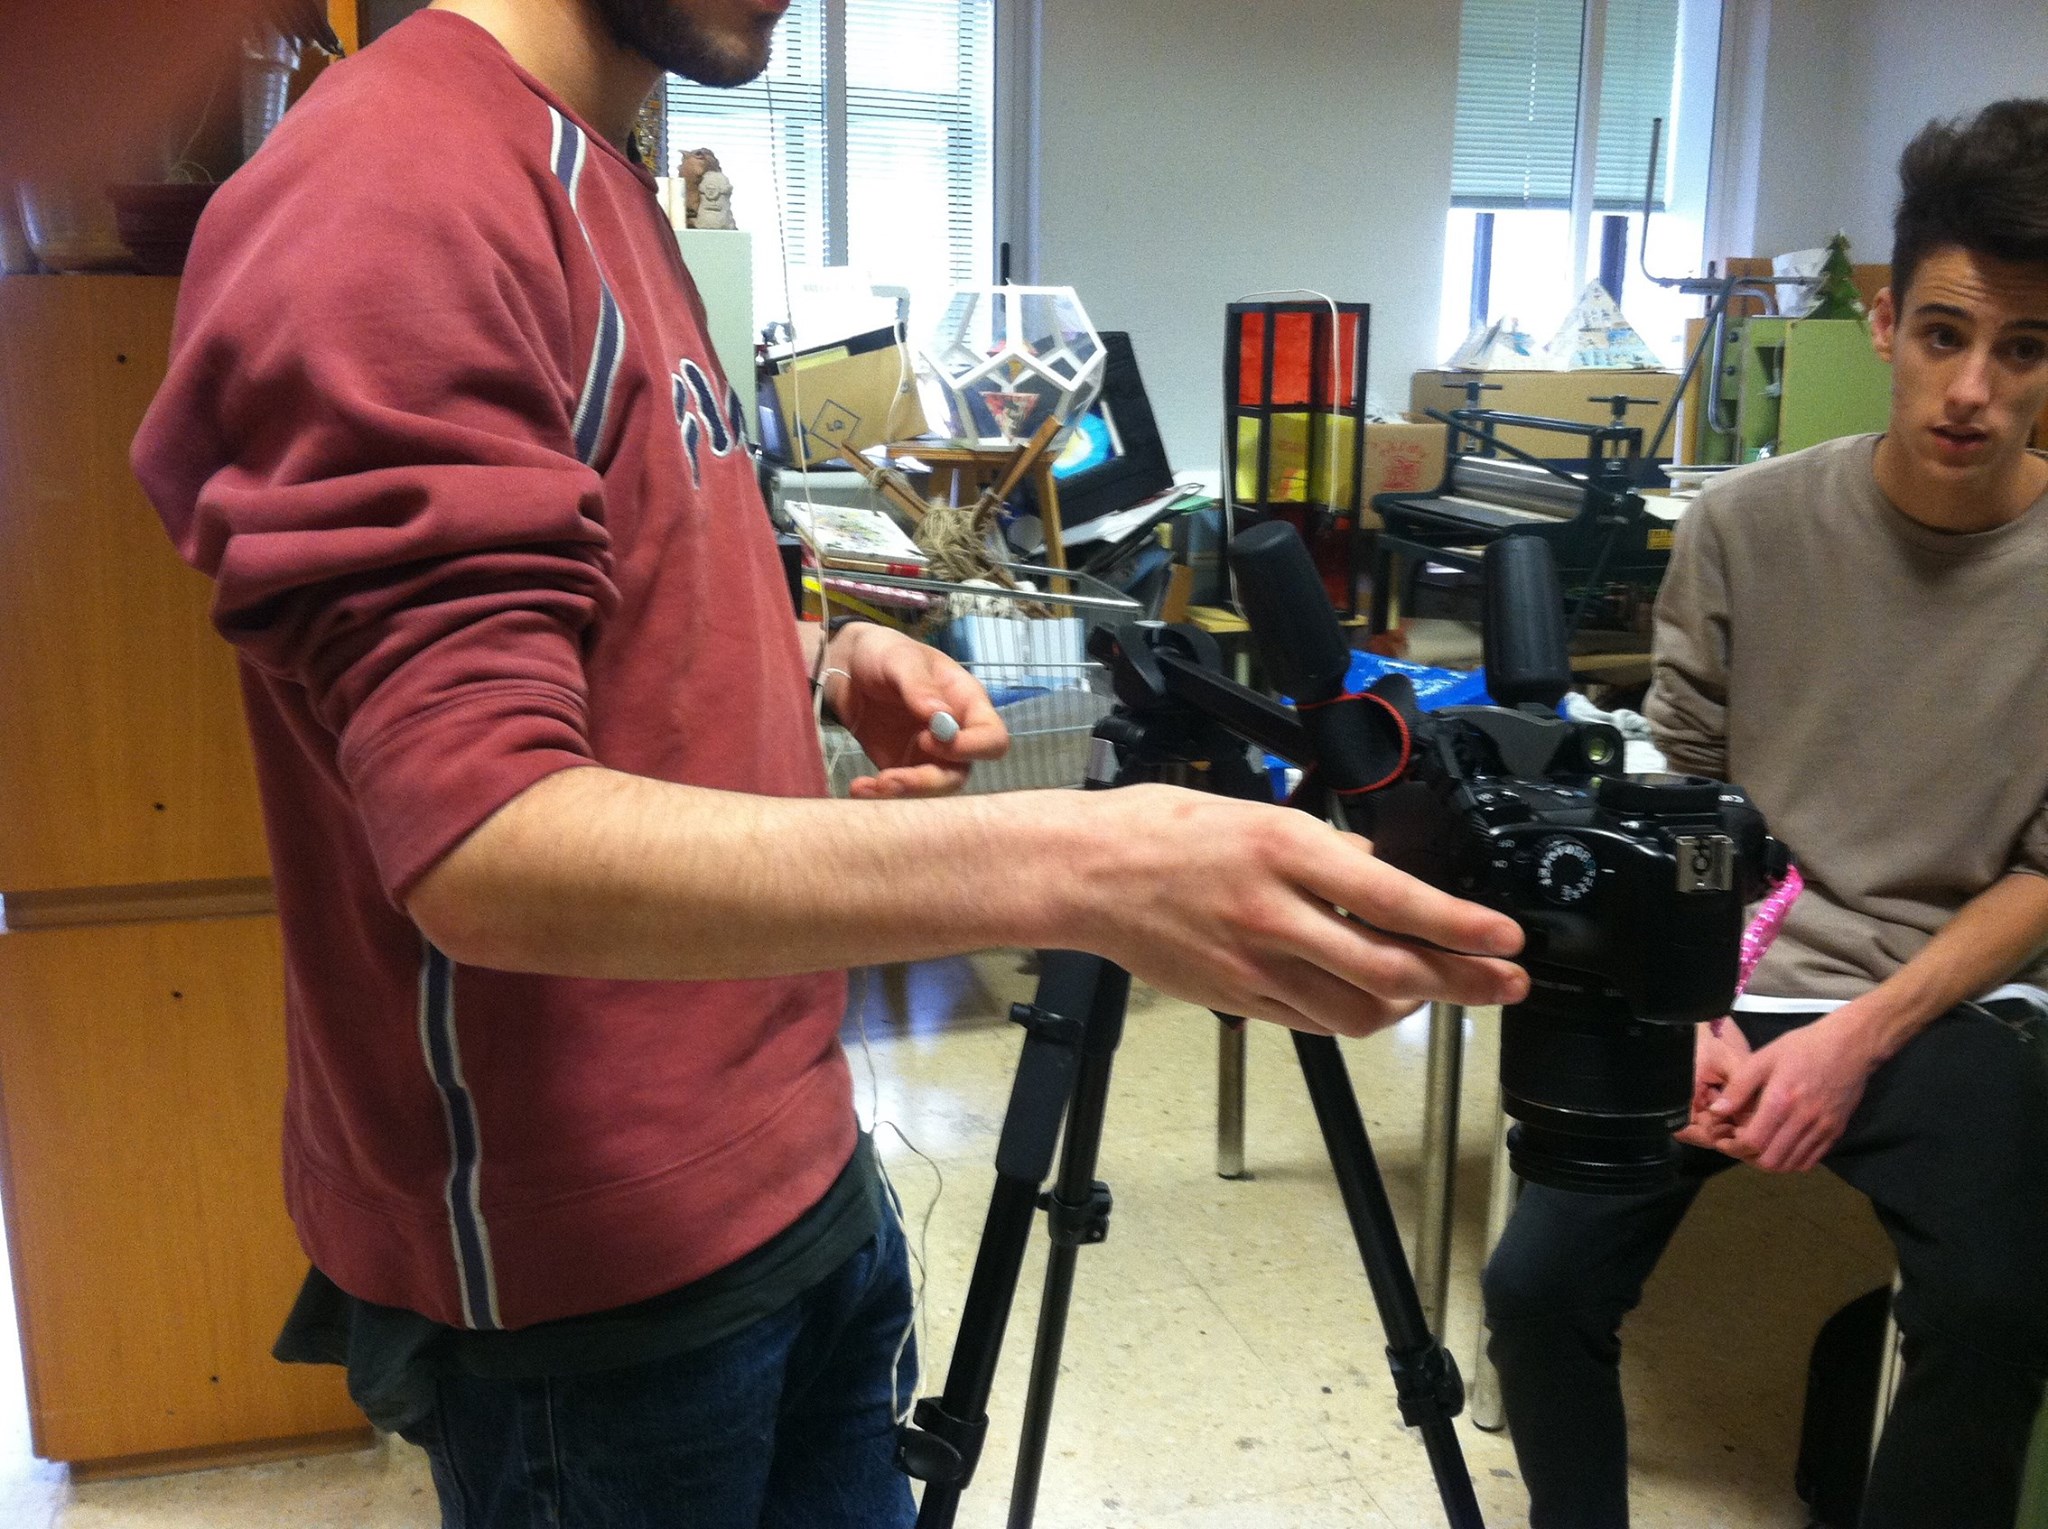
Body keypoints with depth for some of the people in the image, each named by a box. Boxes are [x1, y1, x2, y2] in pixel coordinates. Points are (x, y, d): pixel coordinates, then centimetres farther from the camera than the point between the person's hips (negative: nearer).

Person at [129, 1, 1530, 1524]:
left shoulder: (599, 183, 10)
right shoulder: (388, 195, -20)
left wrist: (819, 661, -1)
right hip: (586, 1261, -8)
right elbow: (484, 847, -29)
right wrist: (1077, 871, -37)